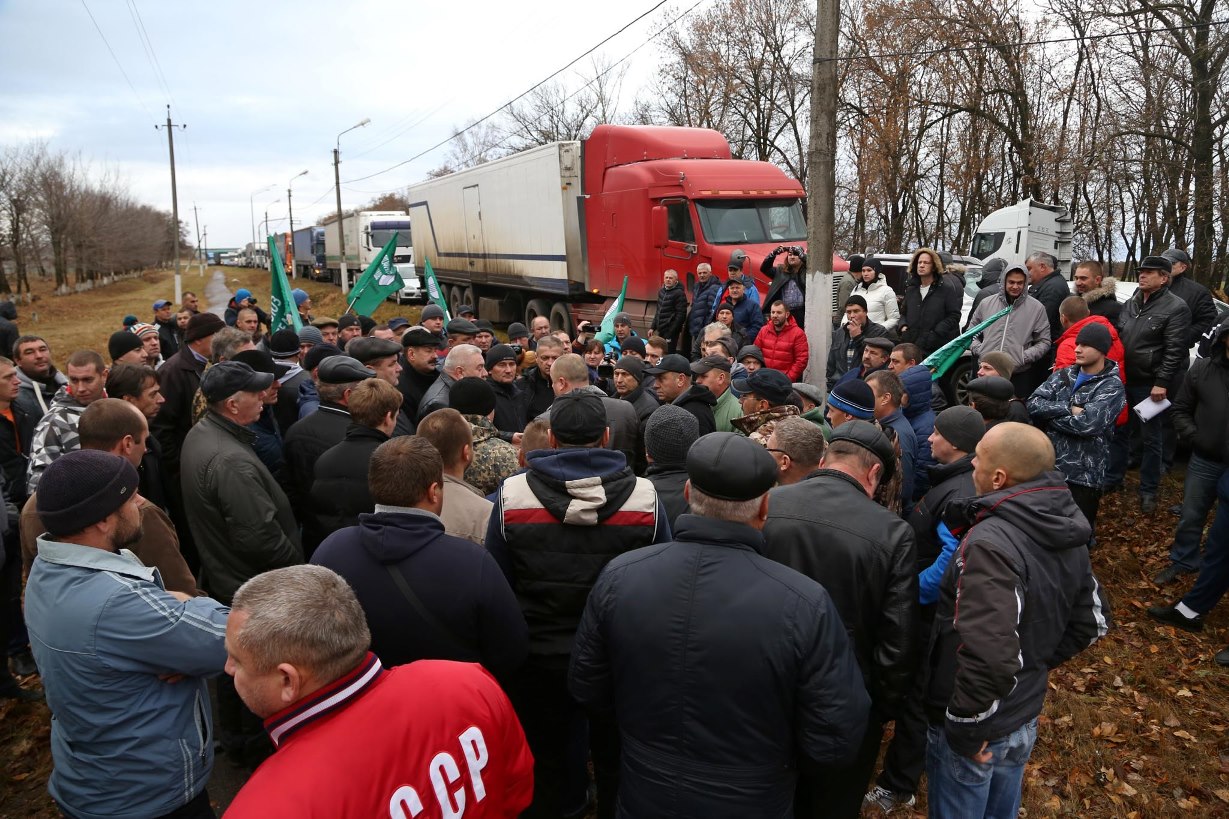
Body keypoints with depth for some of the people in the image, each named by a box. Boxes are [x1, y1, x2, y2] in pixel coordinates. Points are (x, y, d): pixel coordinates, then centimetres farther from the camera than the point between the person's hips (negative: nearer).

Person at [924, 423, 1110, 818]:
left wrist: (964, 729, -23)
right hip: (1025, 717, 8)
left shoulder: (989, 543, -32)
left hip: (979, 732, -7)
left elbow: (989, 658, -37)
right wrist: (1035, 666, 14)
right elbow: (1092, 623, 10)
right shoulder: (1066, 535, -3)